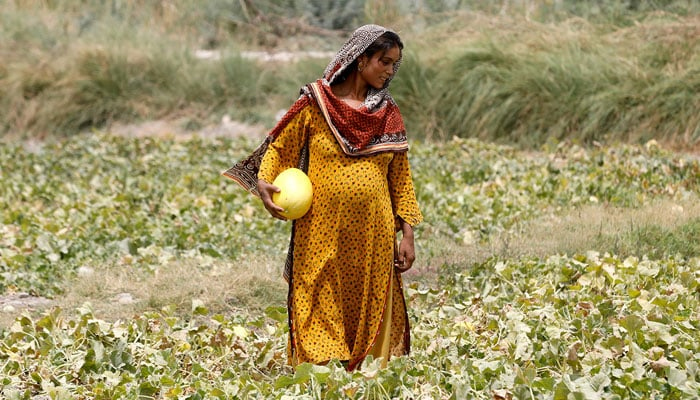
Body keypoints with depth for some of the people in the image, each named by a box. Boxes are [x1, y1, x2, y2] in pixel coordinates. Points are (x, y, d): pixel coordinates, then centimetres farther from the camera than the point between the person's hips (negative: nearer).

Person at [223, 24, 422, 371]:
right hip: (323, 235, -3)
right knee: (321, 316, -2)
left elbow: (400, 177, 11)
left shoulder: (388, 114, 10)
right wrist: (264, 184, -13)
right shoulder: (316, 103, 1)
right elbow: (279, 148, 6)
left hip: (373, 237, 3)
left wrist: (407, 233, 6)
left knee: (371, 314, 4)